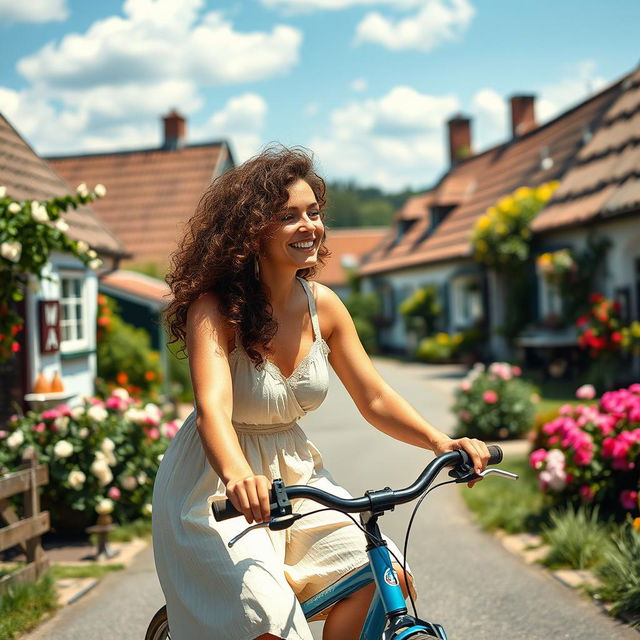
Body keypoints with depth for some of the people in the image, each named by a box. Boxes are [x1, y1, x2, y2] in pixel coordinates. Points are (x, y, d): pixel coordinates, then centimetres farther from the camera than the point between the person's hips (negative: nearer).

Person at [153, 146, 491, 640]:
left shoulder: (322, 304, -3)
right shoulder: (214, 308, -19)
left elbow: (374, 398, 1)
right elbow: (212, 410, -34)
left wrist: (440, 441, -15)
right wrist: (237, 476, -55)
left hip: (295, 473, 5)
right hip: (216, 487, -5)